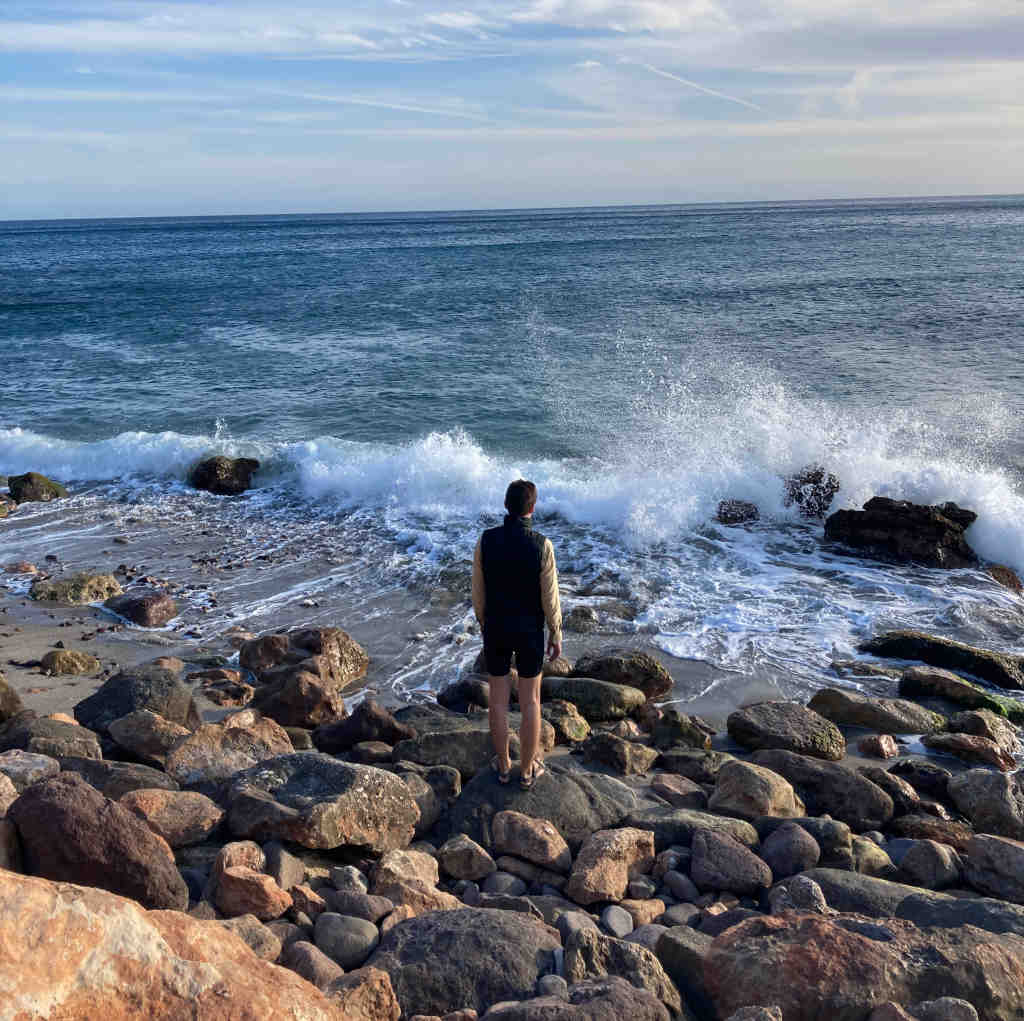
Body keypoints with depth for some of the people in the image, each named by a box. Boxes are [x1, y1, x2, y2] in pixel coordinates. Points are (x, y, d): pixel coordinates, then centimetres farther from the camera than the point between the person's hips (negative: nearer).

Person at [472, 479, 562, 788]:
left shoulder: (486, 540, -14)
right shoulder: (542, 546, -22)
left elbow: (478, 593, -3)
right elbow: (550, 599, -14)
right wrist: (556, 636, 1)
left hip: (496, 630, 2)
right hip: (529, 632, -2)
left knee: (498, 699, 16)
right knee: (530, 701, 14)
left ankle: (503, 765, 30)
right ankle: (527, 769, 26)